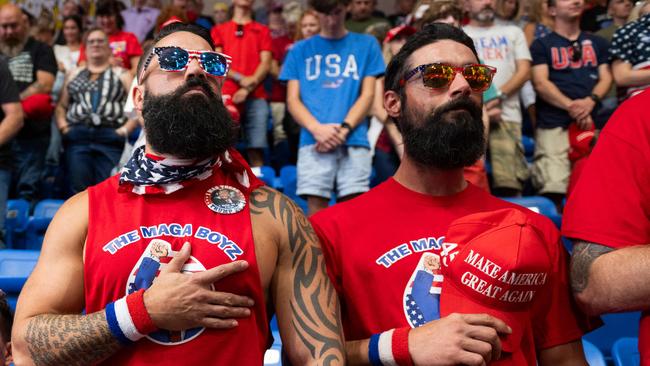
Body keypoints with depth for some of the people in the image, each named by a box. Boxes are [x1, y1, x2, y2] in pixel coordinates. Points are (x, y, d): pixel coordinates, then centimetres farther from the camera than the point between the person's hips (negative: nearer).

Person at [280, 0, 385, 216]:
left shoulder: (366, 45, 13)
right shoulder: (300, 50, 15)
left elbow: (367, 95, 7)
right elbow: (292, 99, 9)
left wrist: (343, 129, -8)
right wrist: (317, 129, -10)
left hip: (354, 141, 0)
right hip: (313, 142, 1)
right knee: (316, 211, -6)